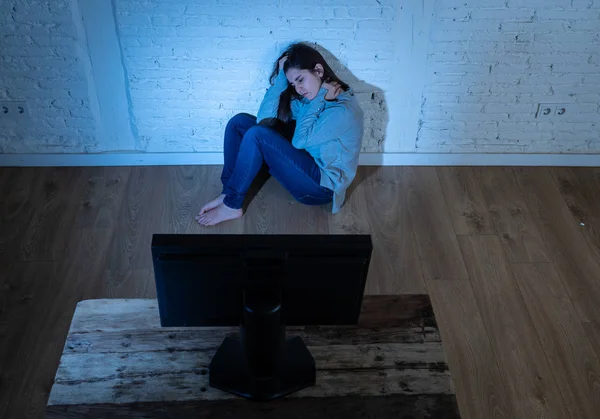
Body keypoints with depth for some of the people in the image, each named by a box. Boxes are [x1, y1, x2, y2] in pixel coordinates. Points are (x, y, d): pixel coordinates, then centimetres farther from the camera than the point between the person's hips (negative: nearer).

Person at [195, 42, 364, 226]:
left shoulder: (343, 110, -20)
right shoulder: (309, 96, 4)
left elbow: (300, 140, -24)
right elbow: (264, 119, -5)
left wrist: (318, 99, -17)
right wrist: (281, 77, -10)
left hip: (321, 185, -9)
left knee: (256, 135, -25)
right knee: (239, 122, 0)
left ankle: (232, 206, -12)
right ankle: (228, 193, -5)